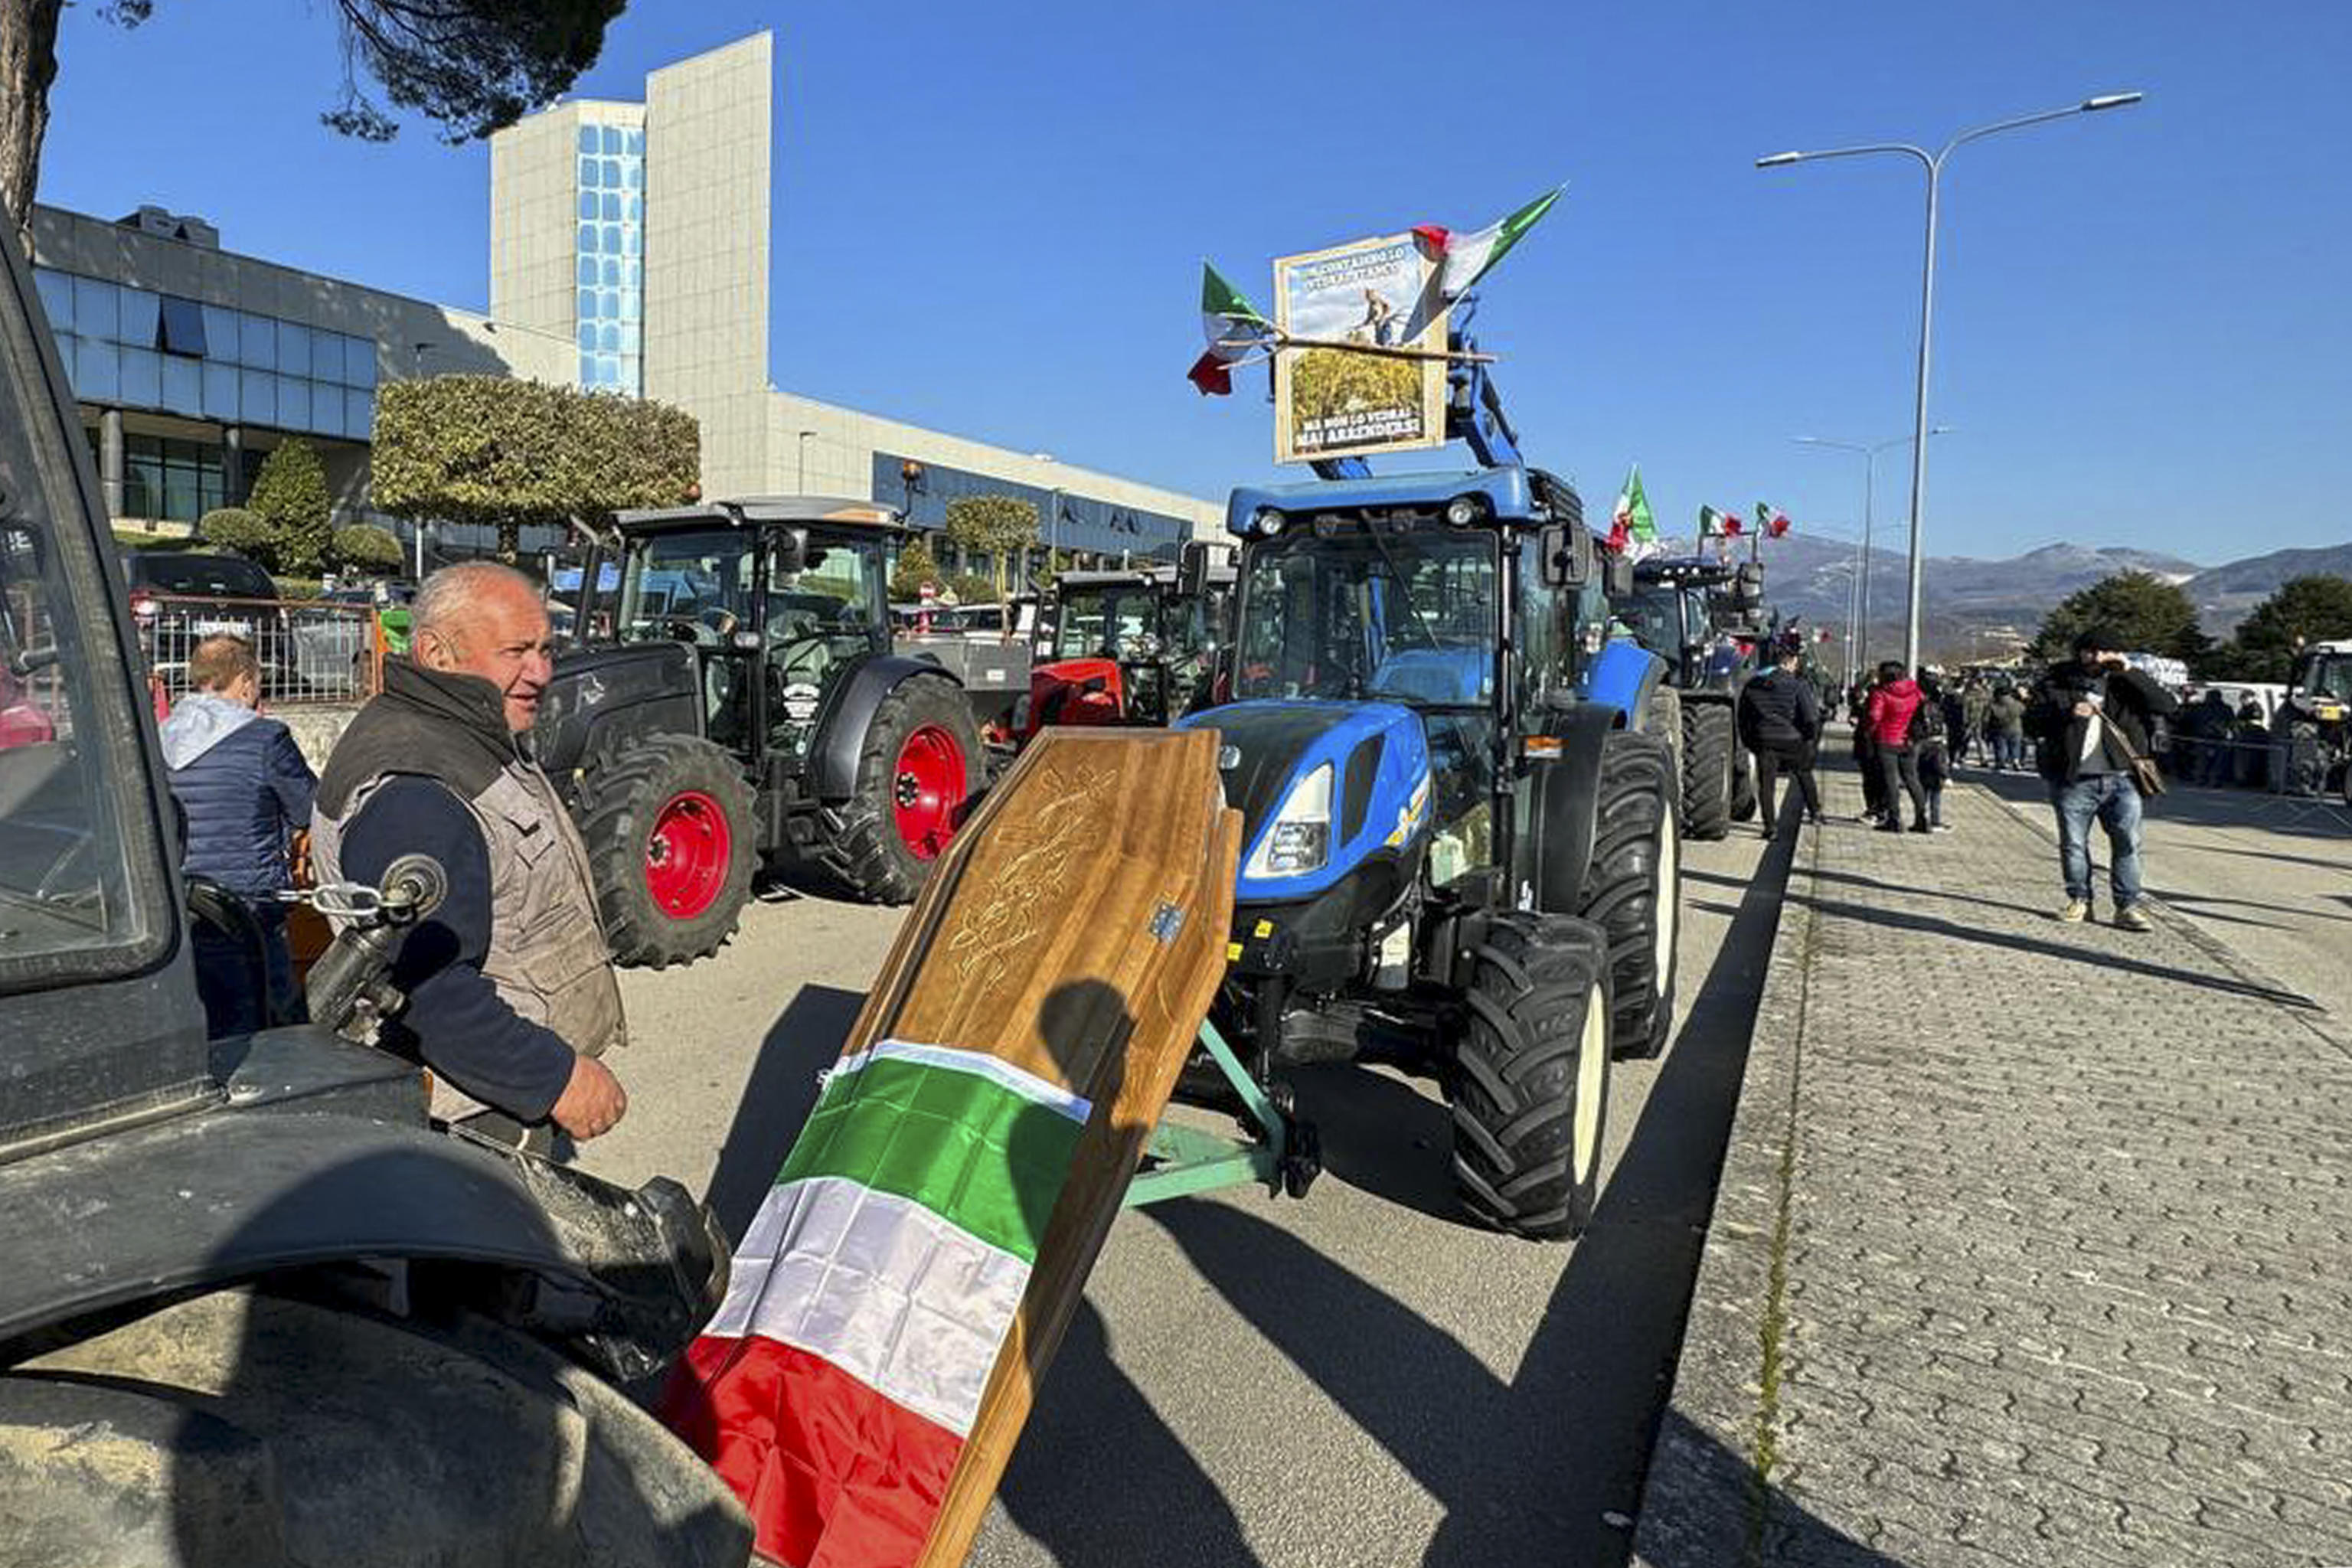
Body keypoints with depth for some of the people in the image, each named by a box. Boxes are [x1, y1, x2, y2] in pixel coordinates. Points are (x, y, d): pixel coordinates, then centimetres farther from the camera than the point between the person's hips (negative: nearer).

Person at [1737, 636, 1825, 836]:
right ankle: (1815, 812, 31)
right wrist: (1812, 739, 5)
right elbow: (1811, 718, -11)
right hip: (1792, 743, -2)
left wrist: (1749, 742, 18)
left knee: (1766, 785, 5)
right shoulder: (1798, 685, -9)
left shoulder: (1752, 685, 3)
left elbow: (1743, 717, 9)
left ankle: (1769, 826, 3)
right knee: (1804, 775, 23)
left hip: (1764, 743, 2)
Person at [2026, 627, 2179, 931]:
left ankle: (2128, 906, 4)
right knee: (2073, 845, 7)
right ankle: (2079, 900, 21)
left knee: (2127, 843, -2)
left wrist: (2130, 674, -8)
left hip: (2119, 780, 1)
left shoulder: (2123, 685, 9)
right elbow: (2032, 723, 0)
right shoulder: (2057, 683, 5)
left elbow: (2167, 705, -2)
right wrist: (2068, 714, -17)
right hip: (2073, 782, -1)